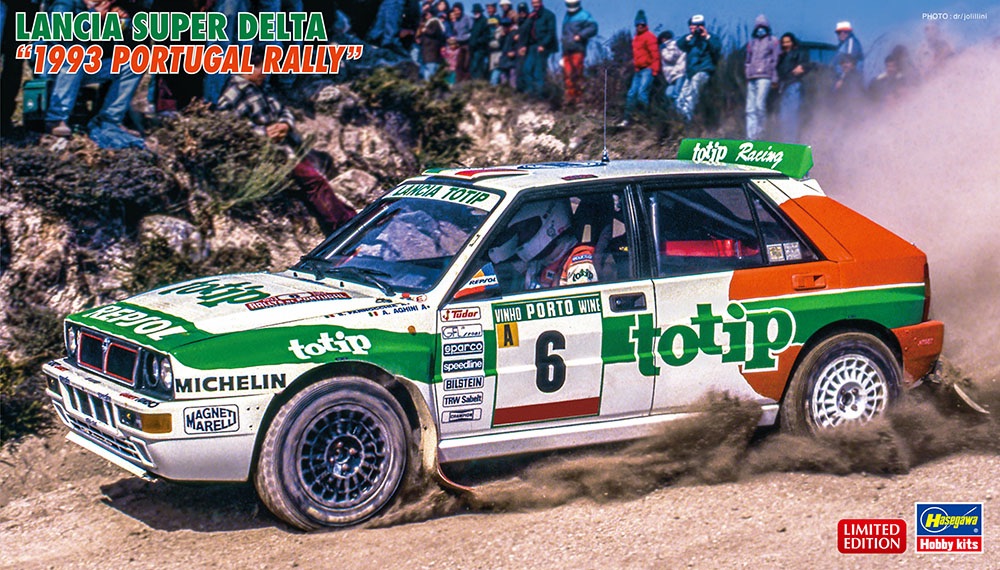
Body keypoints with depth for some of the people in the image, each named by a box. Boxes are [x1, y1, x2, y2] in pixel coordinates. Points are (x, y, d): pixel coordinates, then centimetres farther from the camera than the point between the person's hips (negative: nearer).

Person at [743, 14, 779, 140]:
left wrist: (774, 78, -4)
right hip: (751, 78, 5)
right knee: (750, 109, -1)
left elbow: (776, 61, 3)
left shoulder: (773, 41, 8)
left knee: (760, 103, -21)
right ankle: (751, 136, -1)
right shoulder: (751, 42, 21)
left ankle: (761, 131, -12)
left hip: (764, 76, -5)